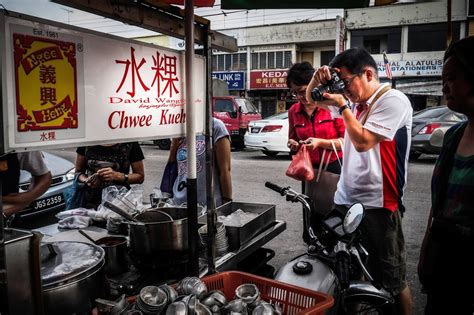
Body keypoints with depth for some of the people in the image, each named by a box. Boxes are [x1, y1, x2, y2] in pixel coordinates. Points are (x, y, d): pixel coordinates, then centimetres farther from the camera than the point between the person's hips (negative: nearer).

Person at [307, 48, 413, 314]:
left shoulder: (392, 100, -9)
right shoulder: (354, 101, 13)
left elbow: (362, 142, -18)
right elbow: (312, 100, 24)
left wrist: (342, 105, -11)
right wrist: (317, 81, 3)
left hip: (377, 204, -7)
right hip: (346, 200, 8)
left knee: (393, 278, 4)